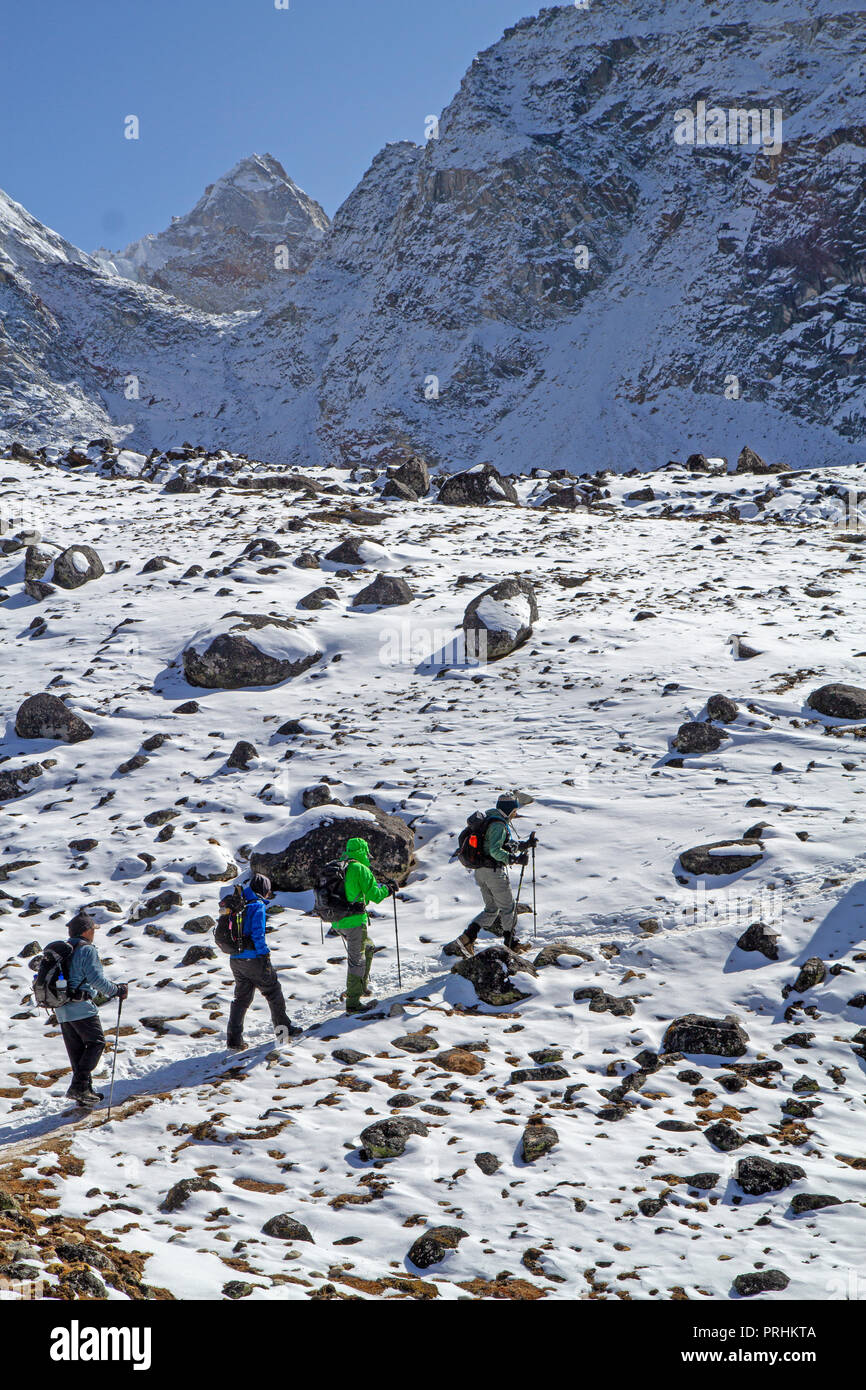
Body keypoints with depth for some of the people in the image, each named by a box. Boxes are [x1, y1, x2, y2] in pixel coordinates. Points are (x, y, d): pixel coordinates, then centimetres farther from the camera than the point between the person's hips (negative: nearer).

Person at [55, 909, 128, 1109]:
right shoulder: (87, 950, -9)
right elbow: (96, 979, -16)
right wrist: (117, 991, -4)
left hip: (62, 1011, 8)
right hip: (82, 1009, -8)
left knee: (77, 1050, 11)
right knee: (96, 1042, 1)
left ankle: (84, 1092, 13)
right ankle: (79, 1085, -11)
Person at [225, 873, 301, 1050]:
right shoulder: (258, 905, -12)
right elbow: (257, 933, -19)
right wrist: (265, 956, -14)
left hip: (235, 959, 7)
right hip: (253, 958, -7)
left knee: (241, 997, 12)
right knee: (273, 990, 11)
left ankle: (234, 1040, 7)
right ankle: (283, 1028, 19)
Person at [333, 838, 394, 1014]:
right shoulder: (360, 869, -12)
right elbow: (375, 895, -12)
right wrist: (387, 889, 6)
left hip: (338, 921, 8)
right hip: (355, 920, -8)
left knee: (368, 947, 26)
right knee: (357, 960, -2)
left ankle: (361, 986, 29)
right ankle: (352, 1003, 0)